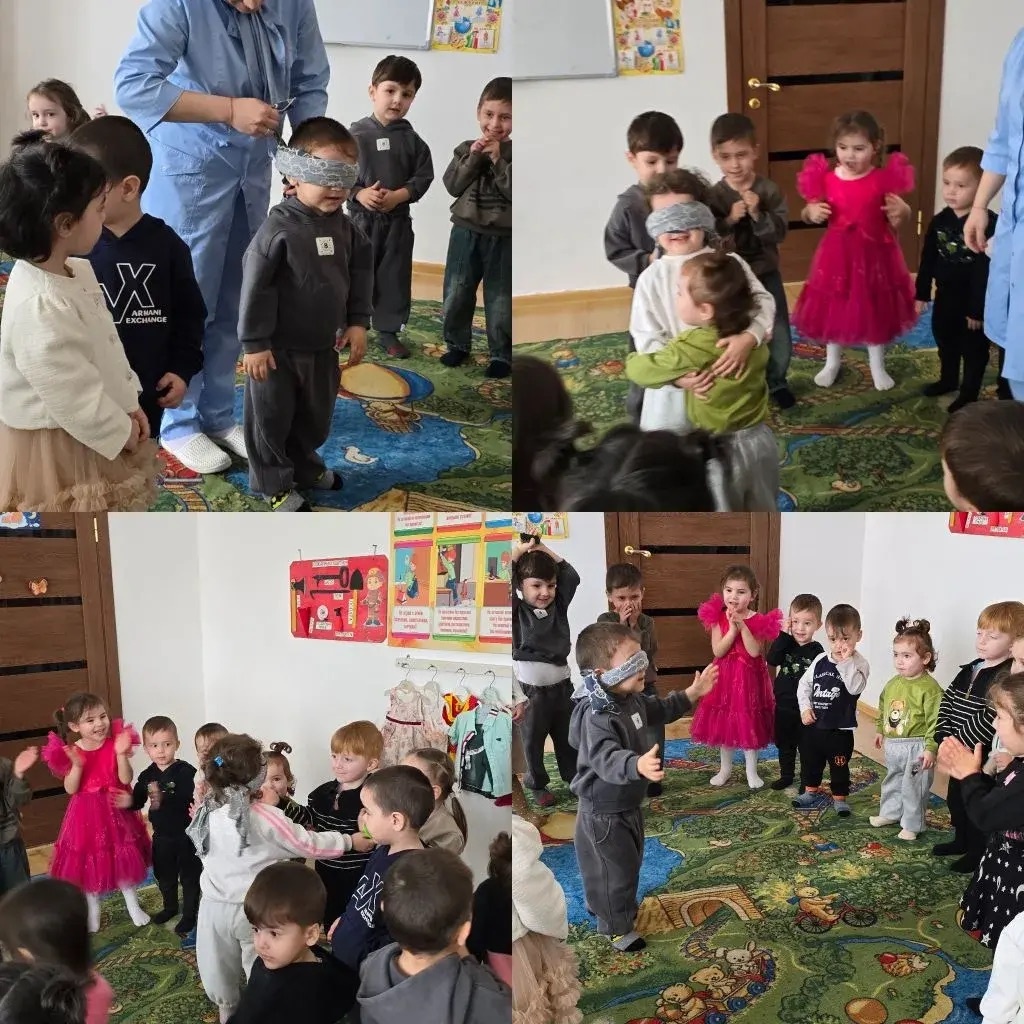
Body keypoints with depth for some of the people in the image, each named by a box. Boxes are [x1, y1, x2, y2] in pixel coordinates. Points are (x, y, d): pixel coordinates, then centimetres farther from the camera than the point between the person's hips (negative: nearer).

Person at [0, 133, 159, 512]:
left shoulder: (75, 270, -2)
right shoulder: (41, 308, -34)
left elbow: (105, 346, 9)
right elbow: (72, 394, -29)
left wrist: (128, 404, 3)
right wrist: (120, 431, -15)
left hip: (87, 430, 9)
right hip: (55, 443, -9)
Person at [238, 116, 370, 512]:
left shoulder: (344, 226, -2)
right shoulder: (279, 228, -22)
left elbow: (360, 275, 10)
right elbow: (255, 287, -20)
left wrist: (357, 322, 4)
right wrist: (254, 343, -18)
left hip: (322, 346, 7)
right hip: (278, 348, -6)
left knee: (316, 415, 22)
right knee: (270, 418, 8)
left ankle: (304, 465, 43)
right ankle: (275, 483, 23)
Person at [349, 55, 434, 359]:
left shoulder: (412, 140, 0)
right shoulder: (355, 135, -6)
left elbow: (423, 176, -1)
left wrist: (399, 195, -16)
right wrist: (359, 193, -21)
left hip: (398, 219, 2)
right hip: (361, 217, -2)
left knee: (395, 276, 6)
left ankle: (388, 331, 16)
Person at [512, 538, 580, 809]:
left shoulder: (559, 606, 2)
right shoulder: (516, 610, -9)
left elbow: (572, 577, -3)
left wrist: (544, 550, -7)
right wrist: (519, 550, -18)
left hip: (561, 684, 4)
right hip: (531, 688, -4)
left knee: (568, 737, 20)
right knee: (533, 740, 12)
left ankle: (574, 776, 37)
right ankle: (537, 784, 29)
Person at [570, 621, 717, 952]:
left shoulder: (632, 699, -3)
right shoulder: (597, 716, -35)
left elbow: (660, 710, 18)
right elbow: (606, 759, -49)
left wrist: (692, 693, 11)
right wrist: (637, 765, -67)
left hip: (629, 803, 9)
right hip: (604, 811, -9)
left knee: (630, 860, 27)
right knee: (616, 868, 8)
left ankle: (621, 907, 50)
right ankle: (616, 927, 29)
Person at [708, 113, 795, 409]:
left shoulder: (770, 190, -10)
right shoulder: (713, 197, -11)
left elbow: (779, 232, -13)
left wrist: (758, 215, -27)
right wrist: (729, 221, -28)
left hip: (766, 274, 1)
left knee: (779, 335, 10)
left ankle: (777, 382, 31)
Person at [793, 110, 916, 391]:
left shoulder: (884, 179, -11)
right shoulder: (825, 179, -8)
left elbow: (894, 223, -2)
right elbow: (809, 213, 7)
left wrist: (900, 212, -24)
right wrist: (810, 213, -15)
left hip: (874, 254, -1)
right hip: (837, 254, 1)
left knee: (876, 310, 13)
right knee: (833, 309, 14)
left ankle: (877, 367, 33)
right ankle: (832, 362, 37)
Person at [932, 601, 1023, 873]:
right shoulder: (970, 670, 6)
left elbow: (988, 720, -27)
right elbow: (947, 702, 7)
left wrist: (958, 742, -23)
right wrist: (944, 737, -5)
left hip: (982, 757, -8)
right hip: (958, 752, 8)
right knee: (956, 799, 22)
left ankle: (978, 851, 23)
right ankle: (961, 841, 41)